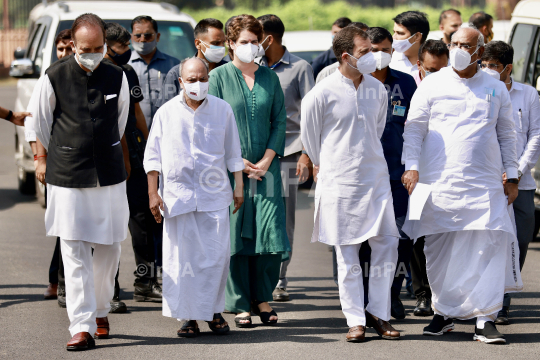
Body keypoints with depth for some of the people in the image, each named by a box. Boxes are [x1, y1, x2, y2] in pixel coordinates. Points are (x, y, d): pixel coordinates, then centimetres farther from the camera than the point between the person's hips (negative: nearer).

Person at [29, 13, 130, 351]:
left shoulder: (117, 78, 0)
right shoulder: (53, 78, -7)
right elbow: (40, 120, 8)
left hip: (109, 174, 3)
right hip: (67, 178, -2)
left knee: (109, 248, 8)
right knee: (75, 253, -6)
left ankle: (101, 312, 28)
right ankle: (82, 326, -7)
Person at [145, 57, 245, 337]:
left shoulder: (222, 110, 7)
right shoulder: (167, 113, 4)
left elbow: (233, 153, 14)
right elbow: (153, 156, 7)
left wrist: (239, 186, 10)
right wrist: (153, 193, 1)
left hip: (215, 195, 1)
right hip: (178, 195, -1)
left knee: (217, 255, -2)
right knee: (181, 257, -1)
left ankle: (214, 311, 14)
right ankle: (188, 316, 7)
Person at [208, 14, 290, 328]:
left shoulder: (269, 77, 10)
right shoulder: (220, 76, 1)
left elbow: (280, 119, 8)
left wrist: (267, 158, -5)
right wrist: (237, 161, -10)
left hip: (266, 166, 3)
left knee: (270, 230, -4)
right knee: (235, 233, -2)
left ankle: (263, 298, 9)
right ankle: (241, 304, 5)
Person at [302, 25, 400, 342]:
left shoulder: (377, 89, 5)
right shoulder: (322, 94, -9)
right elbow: (310, 136, 4)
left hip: (376, 179, 4)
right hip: (340, 183, -4)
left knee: (387, 245, -1)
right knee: (348, 254, 1)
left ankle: (378, 313, 12)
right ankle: (356, 320, 8)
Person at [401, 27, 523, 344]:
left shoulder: (496, 89, 11)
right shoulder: (432, 85, 5)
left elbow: (507, 135, 16)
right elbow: (414, 128, 5)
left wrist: (512, 177, 12)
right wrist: (412, 166, -6)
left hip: (485, 184, 1)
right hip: (439, 183, 0)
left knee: (490, 248, -9)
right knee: (439, 251, 3)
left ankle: (486, 319, -6)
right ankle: (444, 313, 18)